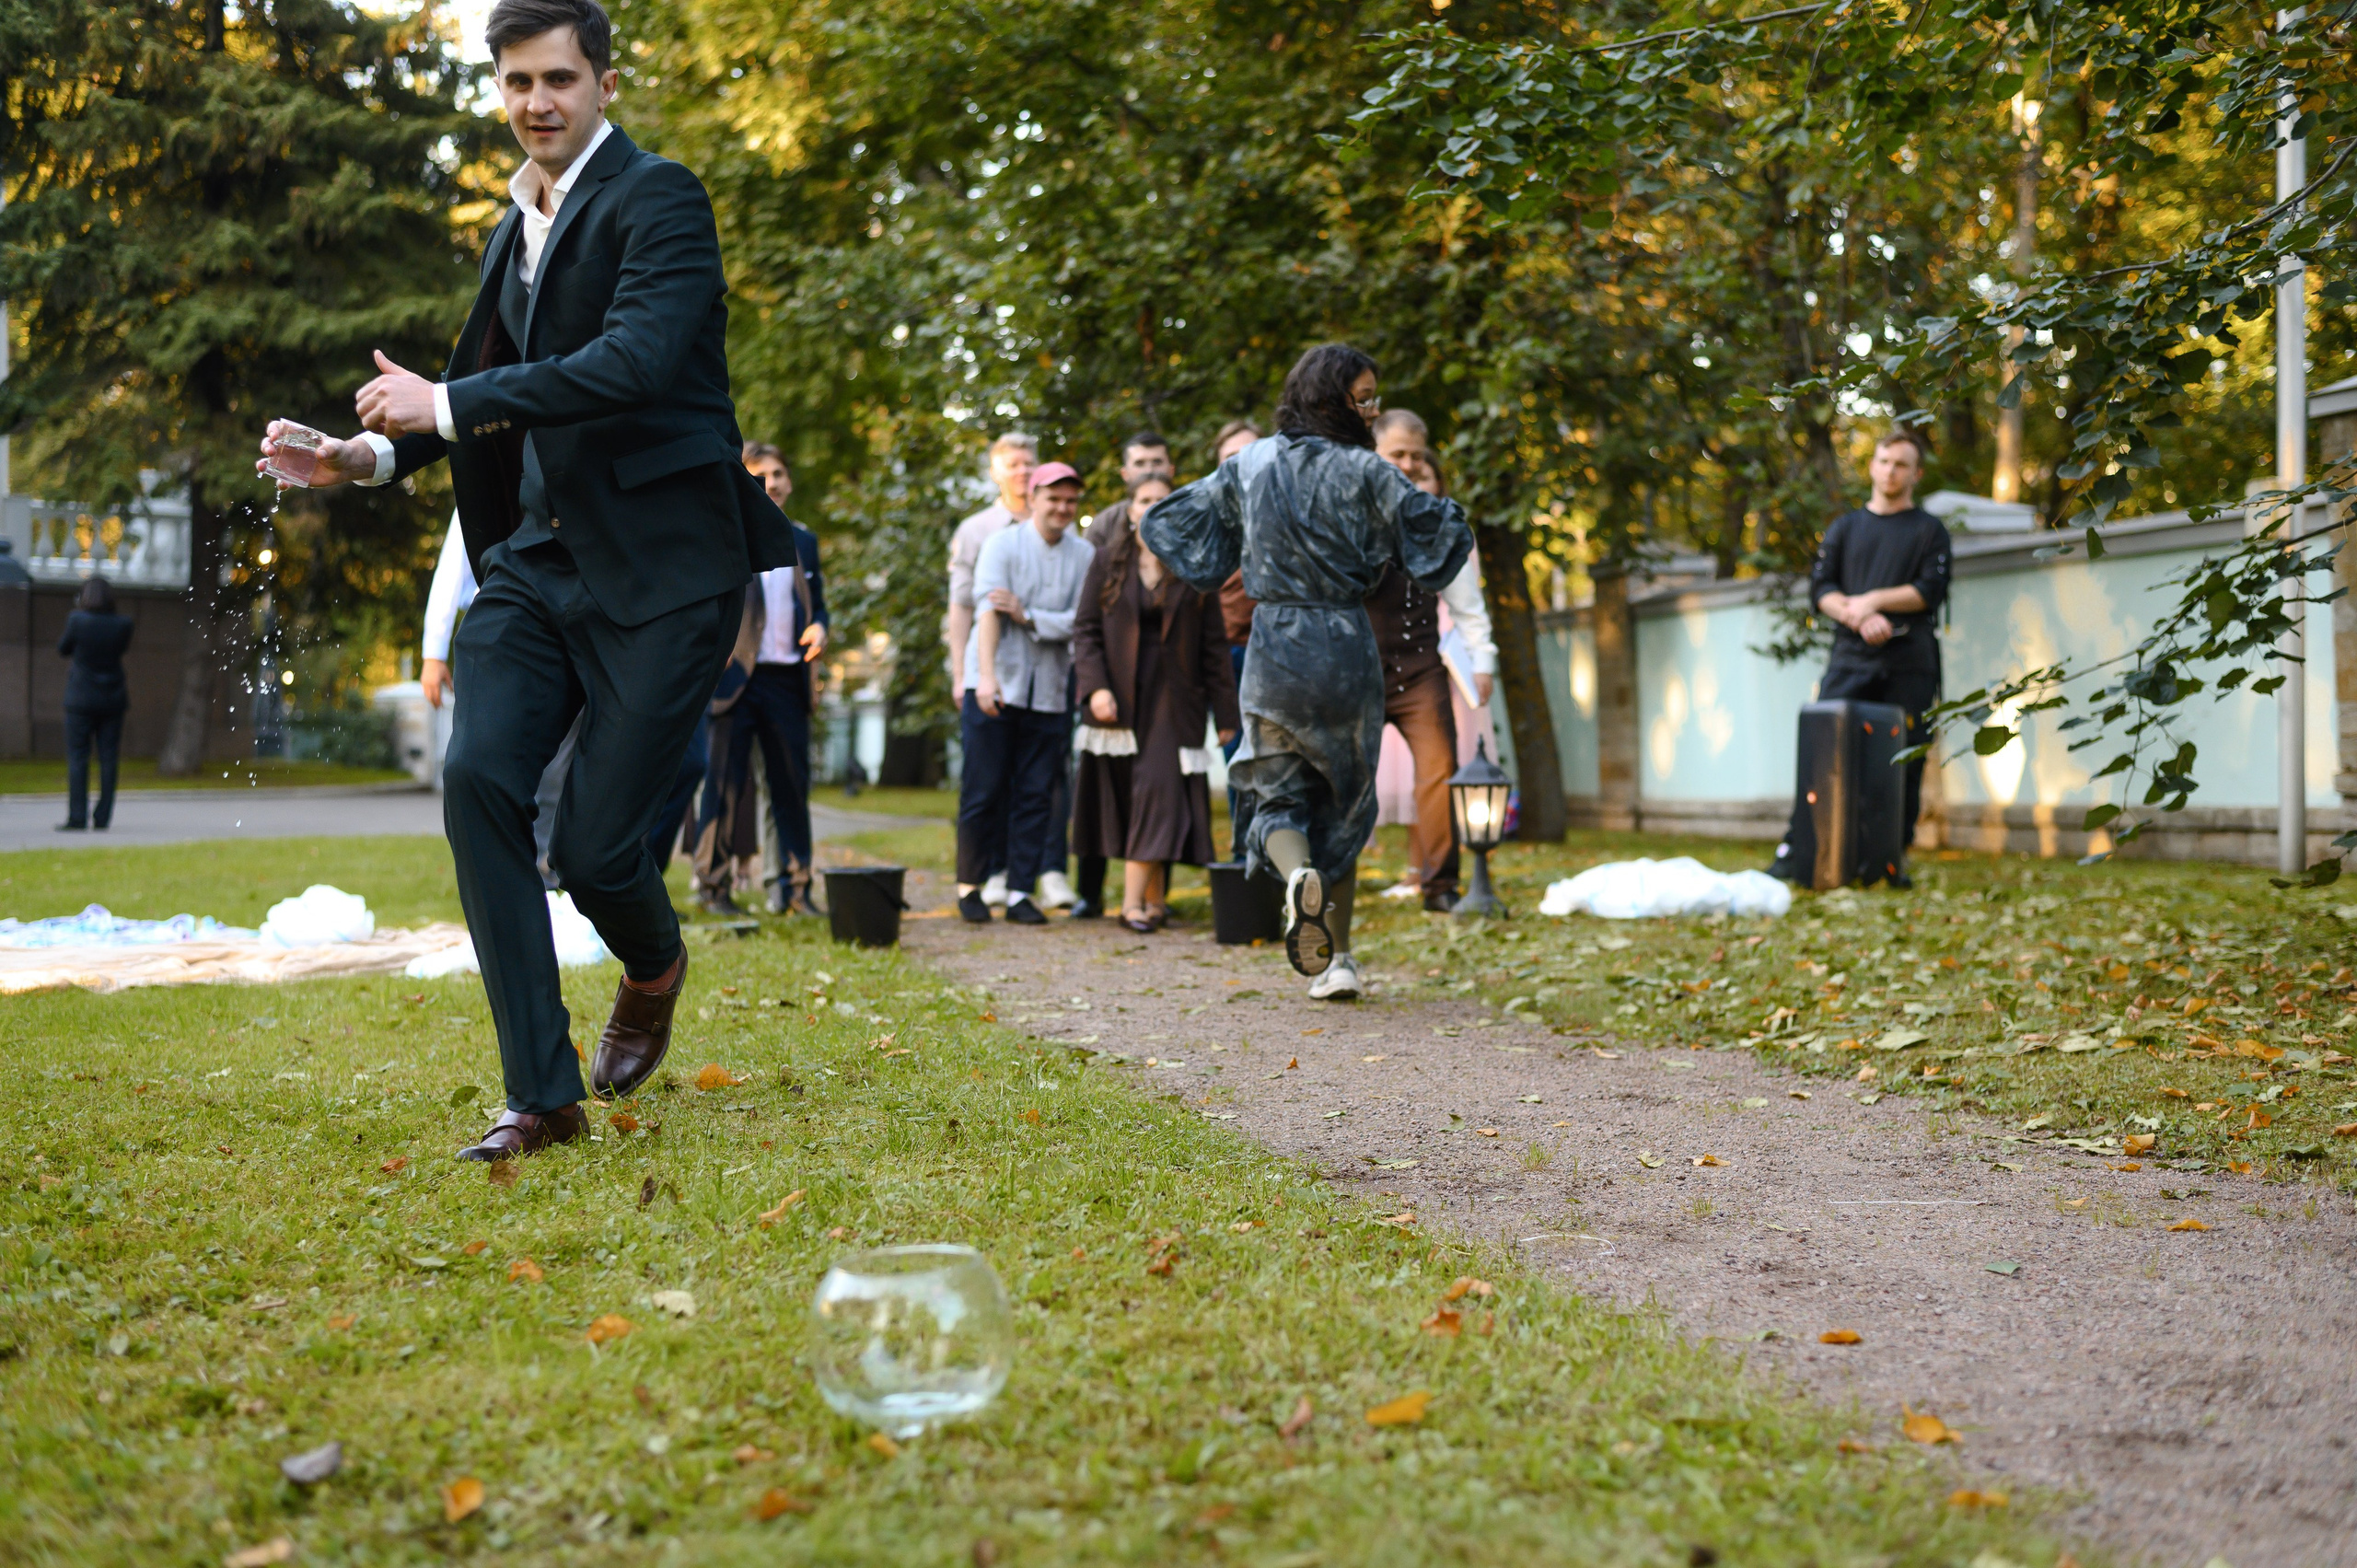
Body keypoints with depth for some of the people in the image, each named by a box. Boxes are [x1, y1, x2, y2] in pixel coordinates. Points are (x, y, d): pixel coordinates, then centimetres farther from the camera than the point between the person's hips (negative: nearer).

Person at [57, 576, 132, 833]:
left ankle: (77, 818, -3)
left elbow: (63, 650, 3)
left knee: (77, 758, 1)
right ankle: (103, 818, 5)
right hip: (113, 698, 3)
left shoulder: (77, 621, -12)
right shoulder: (123, 624, -4)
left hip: (82, 698, -3)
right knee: (109, 758, 5)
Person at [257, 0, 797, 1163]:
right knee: (477, 778, -14)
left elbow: (636, 361, -25)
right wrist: (371, 456, 11)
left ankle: (653, 970, 30)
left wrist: (447, 403, -22)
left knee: (592, 848, -9)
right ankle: (541, 1096, -6)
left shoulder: (659, 201, -8)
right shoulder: (518, 223, 17)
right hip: (538, 555, 7)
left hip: (660, 569, -7)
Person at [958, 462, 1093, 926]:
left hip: (1050, 691, 3)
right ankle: (969, 884, 13)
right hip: (995, 686, -3)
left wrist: (1027, 616, -15)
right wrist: (986, 675, -26)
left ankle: (1020, 891, 9)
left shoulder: (1084, 556, 5)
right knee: (984, 791, -1)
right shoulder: (1003, 545, -3)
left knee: (1036, 795, 2)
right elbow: (988, 609, -15)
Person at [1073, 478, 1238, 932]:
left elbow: (1213, 644, 5)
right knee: (1124, 795, 1)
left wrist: (1225, 713, 3)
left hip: (1173, 701, -1)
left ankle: (1135, 902, -13)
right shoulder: (1107, 561, 7)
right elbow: (1085, 629, 3)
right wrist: (1095, 687, -12)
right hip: (1119, 699, 1)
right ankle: (1154, 900, 10)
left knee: (1158, 788, -11)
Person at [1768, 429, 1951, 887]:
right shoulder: (1845, 527, 18)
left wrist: (1873, 600, -9)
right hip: (1850, 659, 1)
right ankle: (1794, 851, -9)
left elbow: (1931, 591, 0)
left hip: (1909, 663, -1)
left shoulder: (1929, 530, 13)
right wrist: (1860, 618, -9)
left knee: (1905, 759, -3)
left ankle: (1894, 857, 4)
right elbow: (1820, 589, 8)